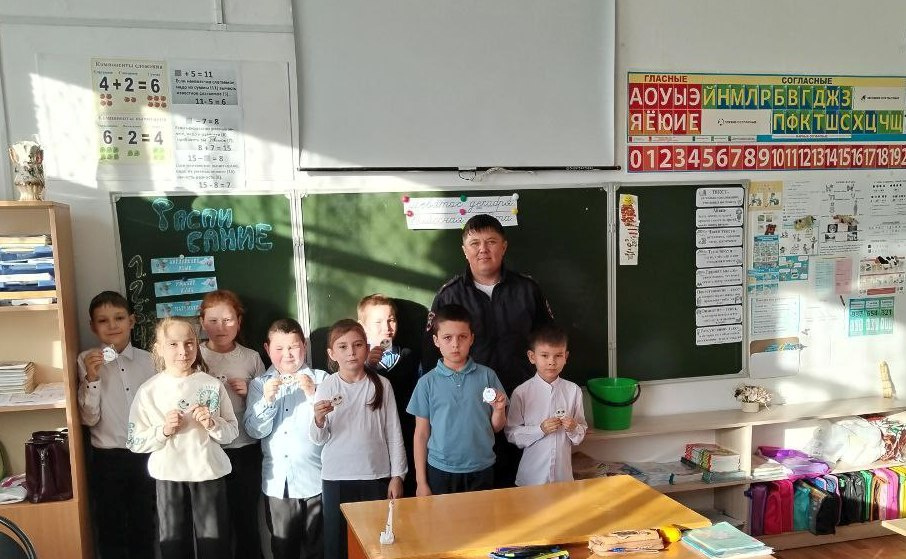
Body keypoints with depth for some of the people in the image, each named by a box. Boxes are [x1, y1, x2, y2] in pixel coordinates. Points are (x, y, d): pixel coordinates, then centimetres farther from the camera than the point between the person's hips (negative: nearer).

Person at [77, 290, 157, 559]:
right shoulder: (87, 361, -7)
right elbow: (89, 418, -11)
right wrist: (91, 378, -23)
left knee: (144, 525, 15)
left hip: (144, 454, 2)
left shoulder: (146, 359, 0)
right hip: (107, 458, -2)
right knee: (111, 527, 10)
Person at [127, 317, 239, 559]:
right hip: (169, 476, 0)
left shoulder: (212, 385, -2)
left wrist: (213, 424, -16)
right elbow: (135, 442, -3)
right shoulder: (148, 391, -4)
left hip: (209, 473, 0)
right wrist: (163, 430, -19)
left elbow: (232, 432, 3)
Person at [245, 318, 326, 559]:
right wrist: (267, 400, -16)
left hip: (315, 478, -2)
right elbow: (255, 430, -3)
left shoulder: (320, 379, -2)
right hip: (278, 481, 2)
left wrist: (313, 394, -21)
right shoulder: (259, 384, 6)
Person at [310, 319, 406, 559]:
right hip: (337, 477, 0)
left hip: (376, 476, 0)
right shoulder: (326, 387, -3)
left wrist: (397, 475, 1)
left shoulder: (381, 385, -3)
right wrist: (319, 419, -22)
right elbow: (318, 439, -2)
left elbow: (393, 433, 2)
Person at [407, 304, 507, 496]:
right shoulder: (427, 382, -4)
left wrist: (498, 409, -16)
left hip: (481, 470, 1)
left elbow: (496, 427, 5)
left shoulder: (487, 376, -2)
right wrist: (421, 482, 1)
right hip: (440, 471, -1)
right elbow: (421, 434, 1)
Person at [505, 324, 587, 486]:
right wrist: (540, 429, -18)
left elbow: (582, 432, 5)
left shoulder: (573, 391, -3)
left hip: (563, 473, 2)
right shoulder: (521, 393, -9)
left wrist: (573, 428, -15)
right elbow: (511, 433, -7)